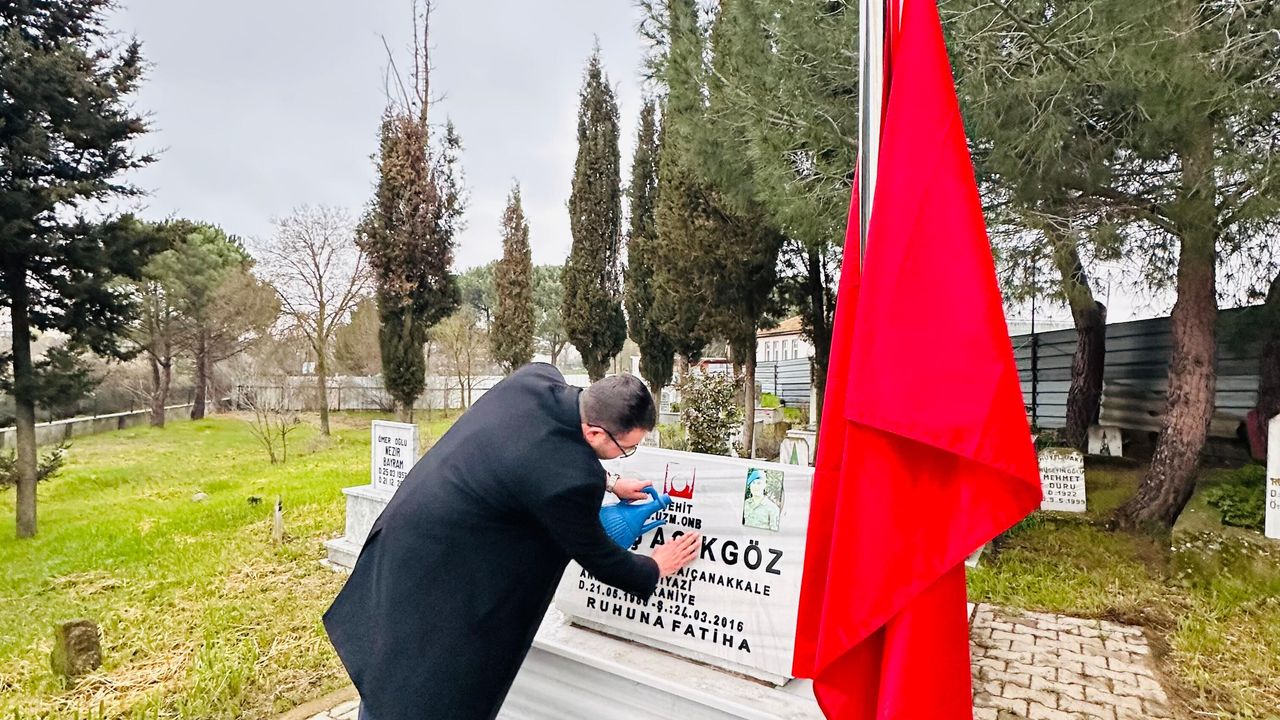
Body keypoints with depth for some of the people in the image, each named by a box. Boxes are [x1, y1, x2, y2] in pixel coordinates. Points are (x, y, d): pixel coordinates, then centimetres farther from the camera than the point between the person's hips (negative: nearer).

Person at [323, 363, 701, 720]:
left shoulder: (537, 377, -11)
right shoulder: (570, 478, -32)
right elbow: (595, 556, -12)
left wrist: (609, 482, 12)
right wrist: (655, 569, 5)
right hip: (440, 569, -8)